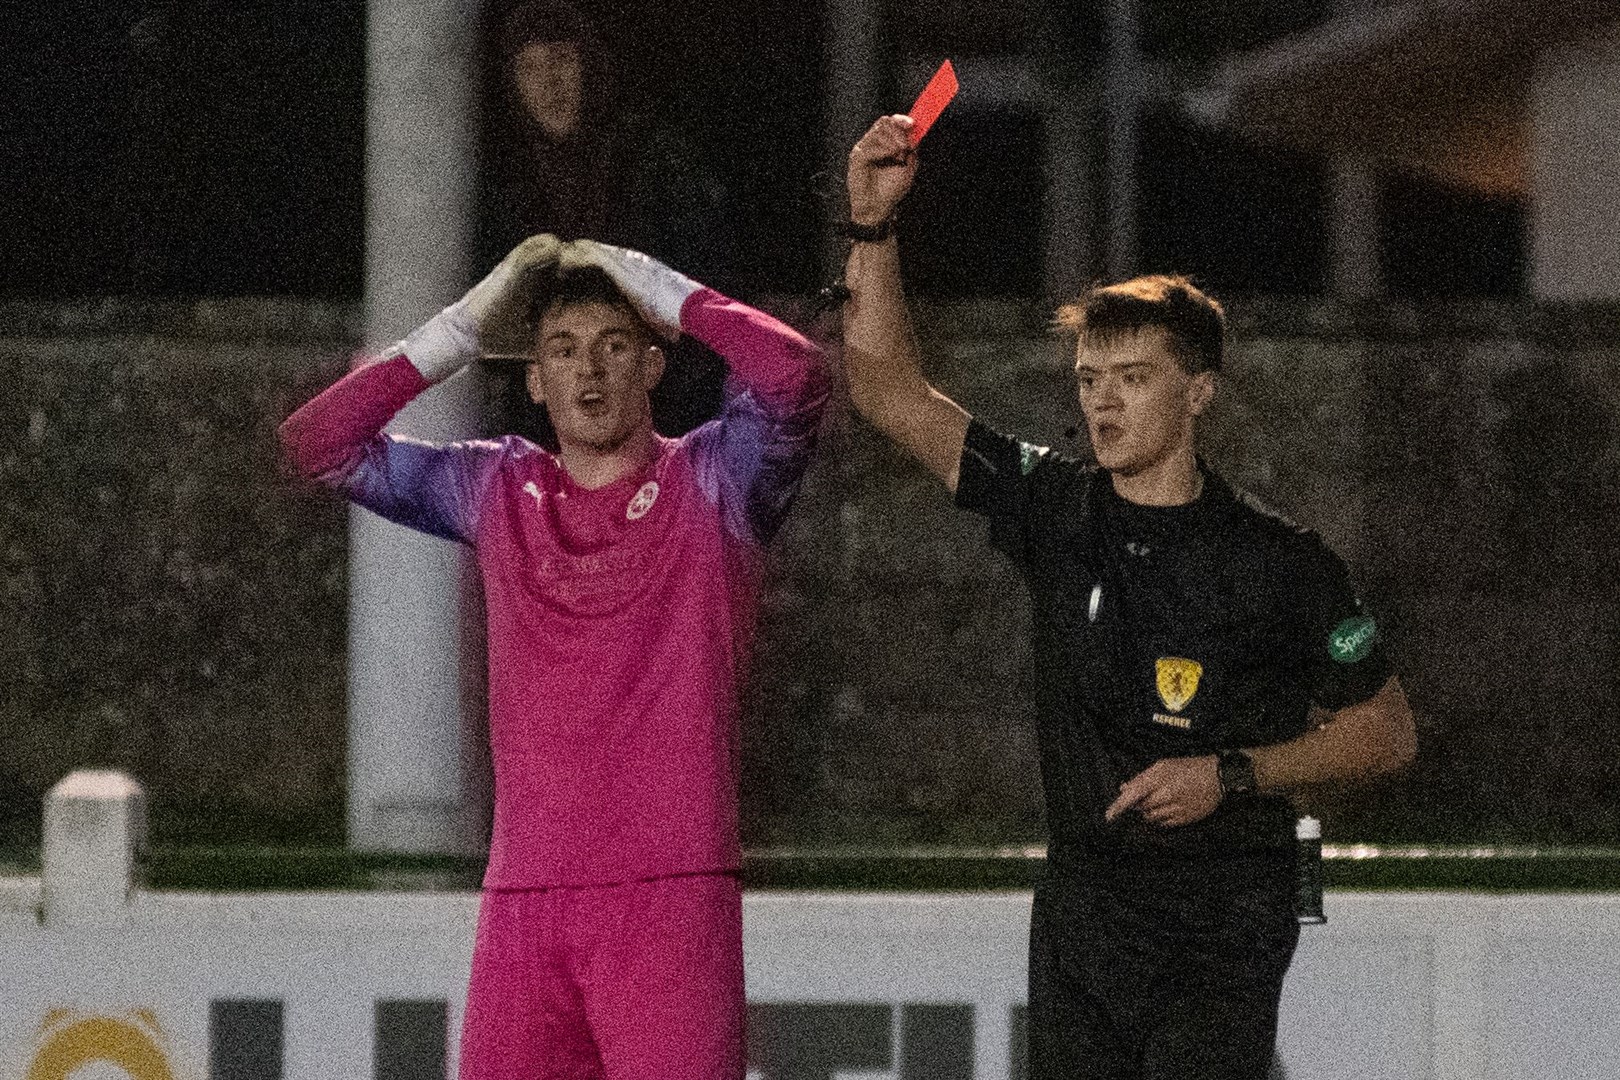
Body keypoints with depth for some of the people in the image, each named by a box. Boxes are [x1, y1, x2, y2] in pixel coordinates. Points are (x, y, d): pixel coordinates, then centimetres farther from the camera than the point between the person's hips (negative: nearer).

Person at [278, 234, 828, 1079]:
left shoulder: (710, 484, 5)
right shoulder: (495, 493, 14)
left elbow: (793, 374, -13)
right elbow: (314, 447, 10)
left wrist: (664, 291, -1)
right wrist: (462, 330, 7)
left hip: (670, 894, -3)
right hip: (524, 904, 3)